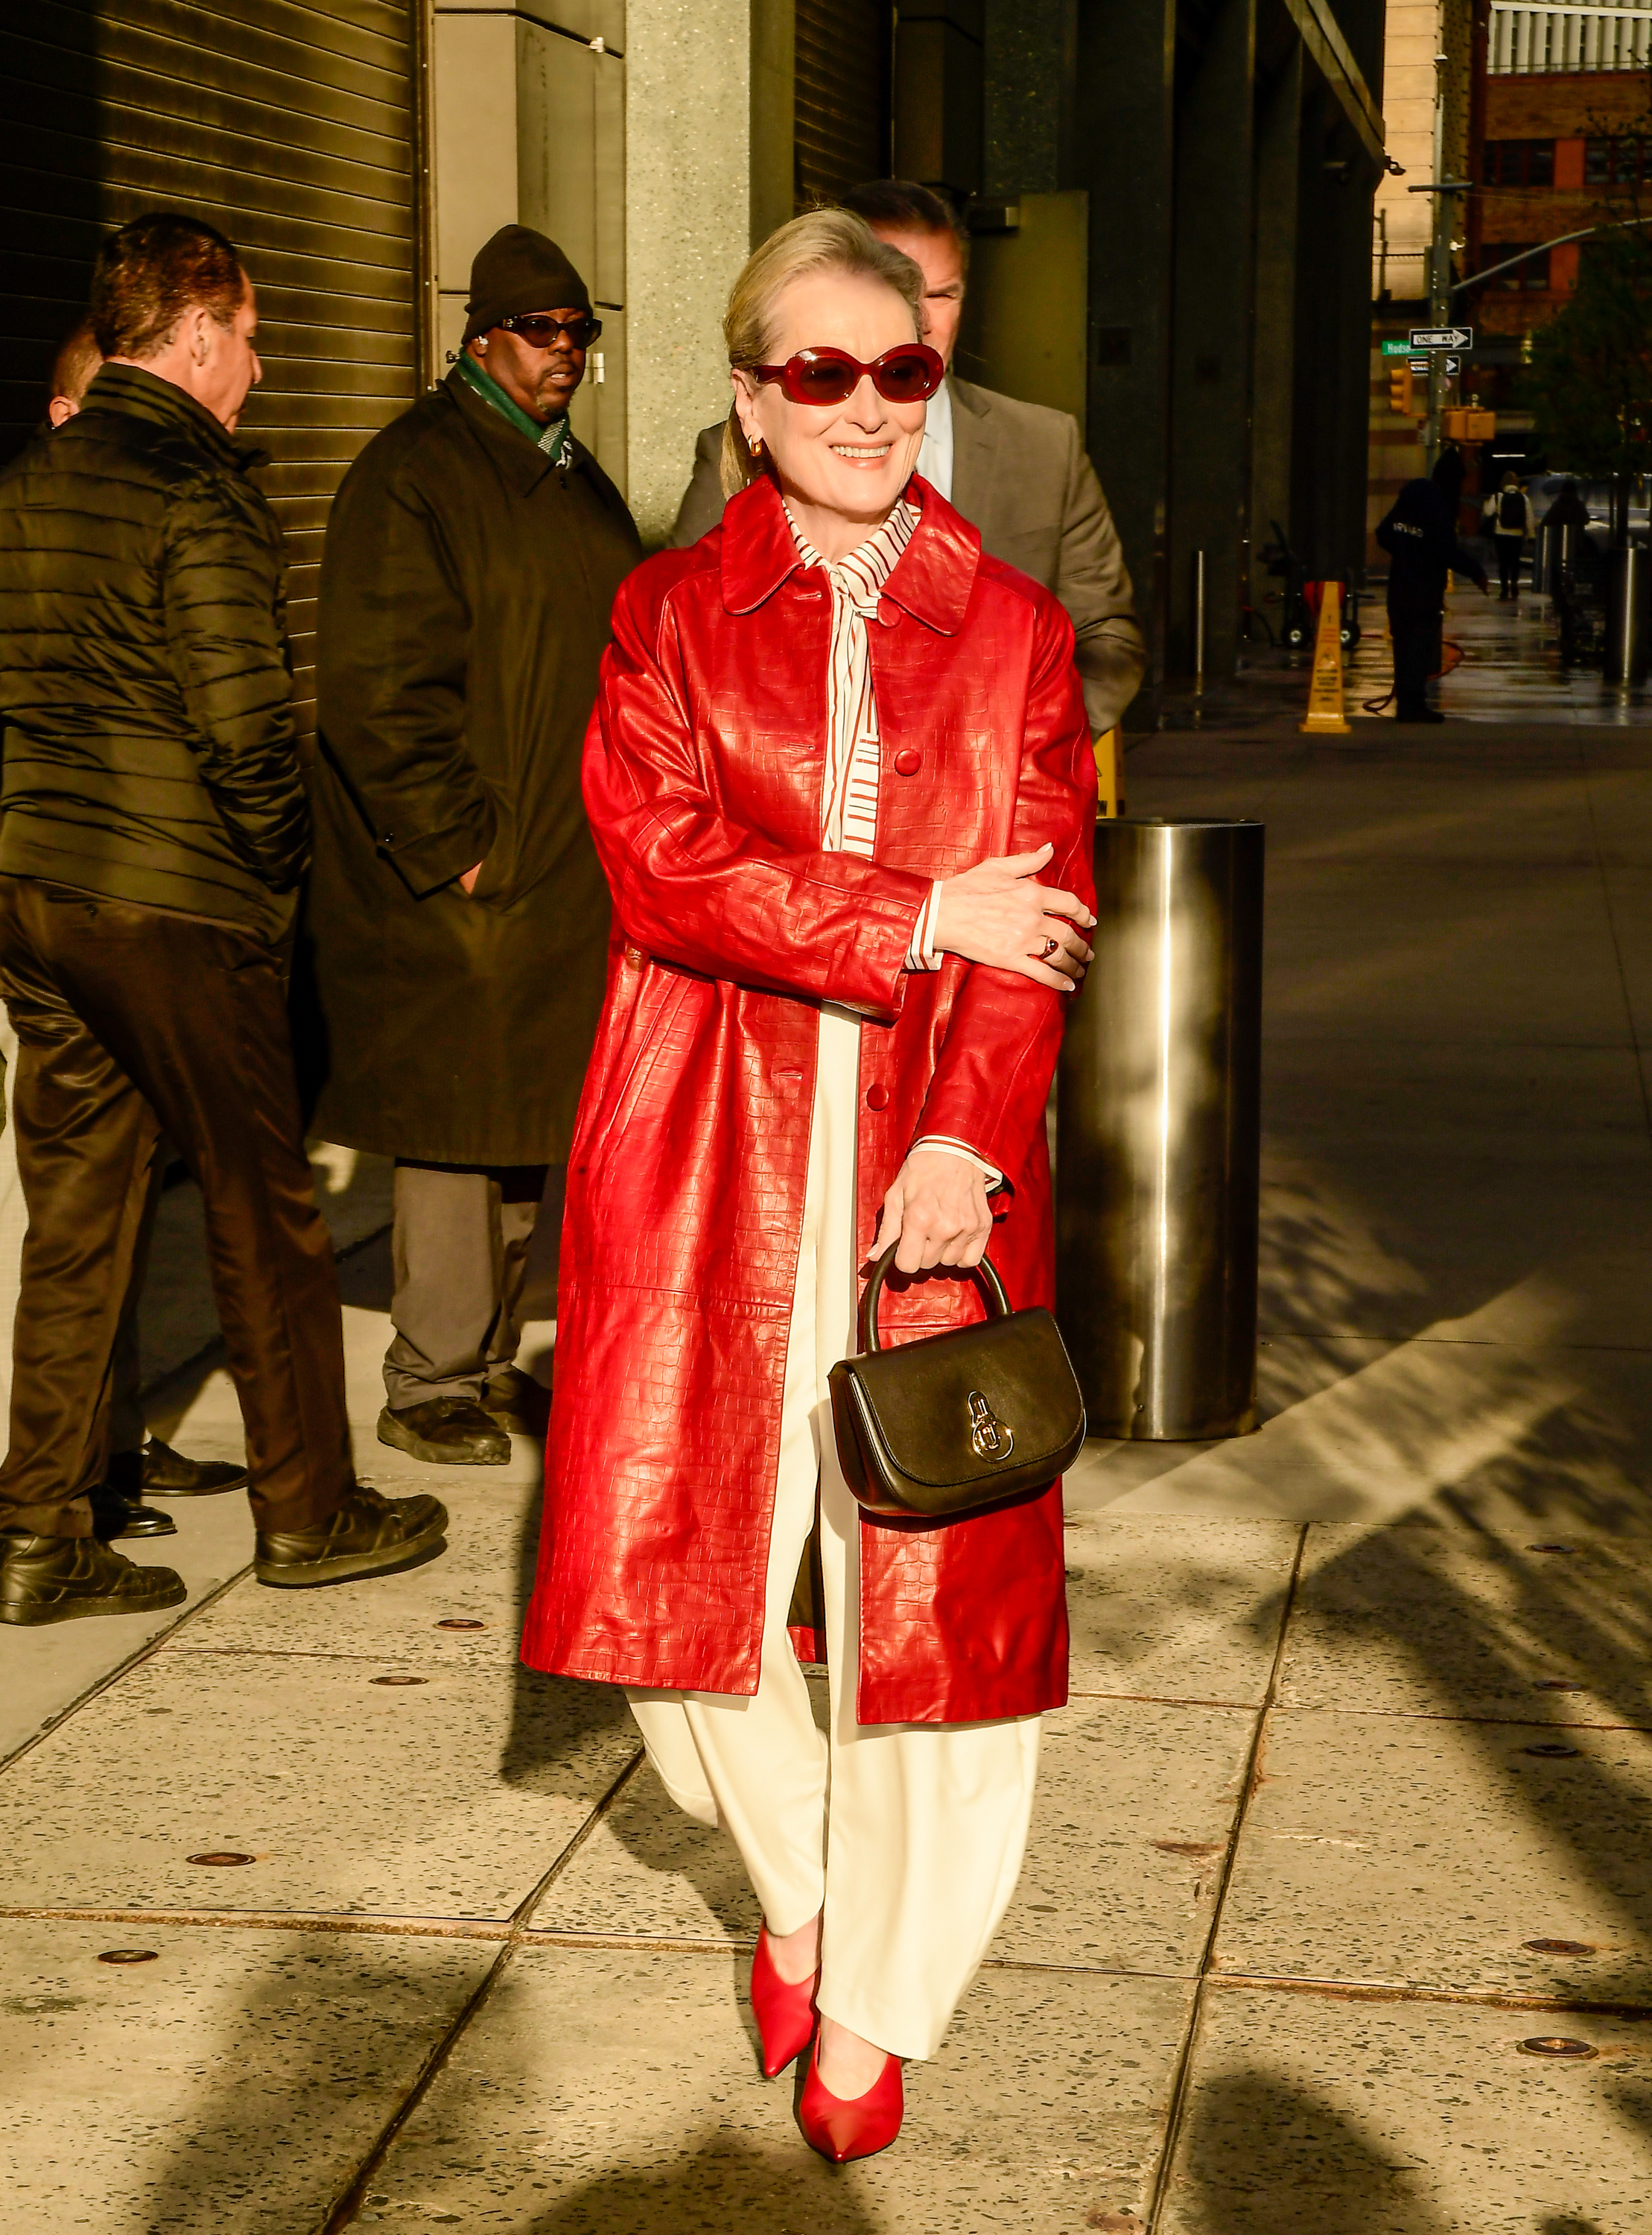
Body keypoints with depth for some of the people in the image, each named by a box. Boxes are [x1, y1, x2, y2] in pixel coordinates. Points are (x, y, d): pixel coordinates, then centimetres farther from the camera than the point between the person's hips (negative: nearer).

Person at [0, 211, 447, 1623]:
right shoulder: (199, 496, -14)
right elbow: (245, 722, -19)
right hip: (173, 903, -7)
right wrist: (279, 859, -3)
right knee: (263, 1205, 7)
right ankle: (308, 1511, 19)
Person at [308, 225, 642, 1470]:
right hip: (460, 883, -8)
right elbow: (377, 691, -16)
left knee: (528, 1129, 13)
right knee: (457, 1123, -3)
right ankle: (431, 1387, 8)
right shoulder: (412, 477, -10)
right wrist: (456, 849, -17)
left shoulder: (576, 478, 16)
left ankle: (490, 1360, 25)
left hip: (567, 875, 8)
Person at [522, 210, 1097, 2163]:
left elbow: (1041, 911, -1)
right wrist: (917, 919, -12)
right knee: (687, 1544, 0)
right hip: (708, 1152, 0)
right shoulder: (670, 615, 7)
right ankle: (796, 1875, 29)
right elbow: (663, 864, -7)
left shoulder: (1011, 631, 8)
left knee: (927, 1568, -2)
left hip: (935, 1152, 0)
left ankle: (871, 2000, 16)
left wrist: (968, 1138, -15)